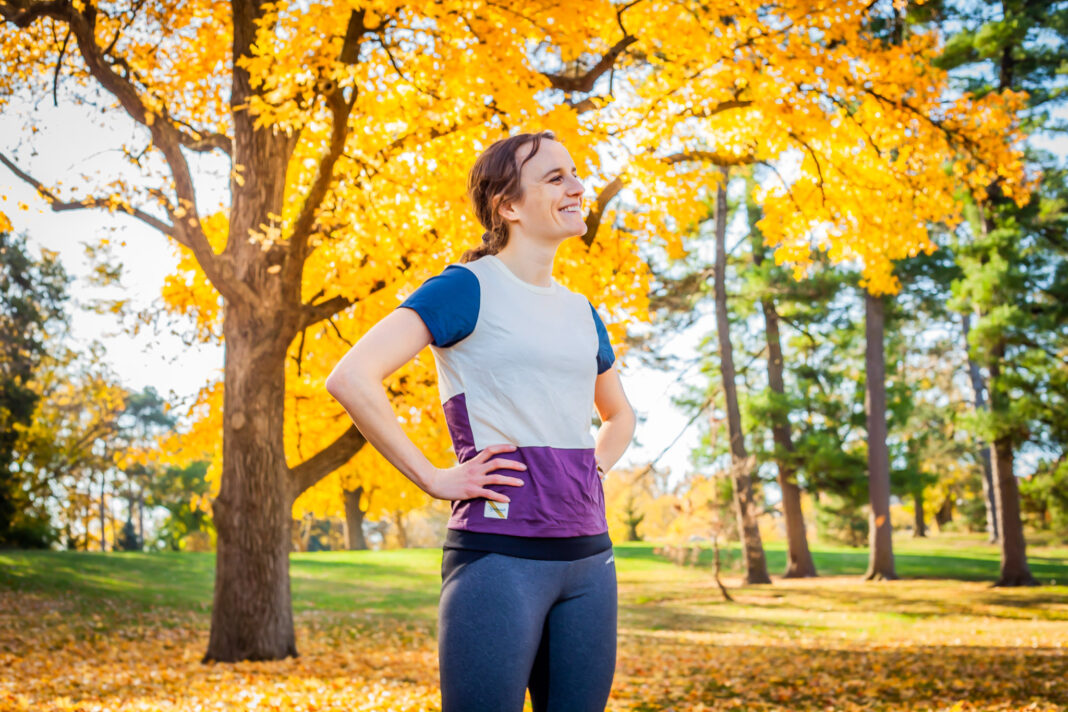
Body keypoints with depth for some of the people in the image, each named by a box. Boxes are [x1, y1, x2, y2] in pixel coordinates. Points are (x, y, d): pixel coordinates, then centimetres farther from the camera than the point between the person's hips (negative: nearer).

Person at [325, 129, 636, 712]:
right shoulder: (468, 288, -5)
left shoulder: (580, 311, 15)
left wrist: (592, 469, 13)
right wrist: (434, 480, -14)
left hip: (588, 552, 7)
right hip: (499, 551, -7)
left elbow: (619, 413, 33)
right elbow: (351, 379, -17)